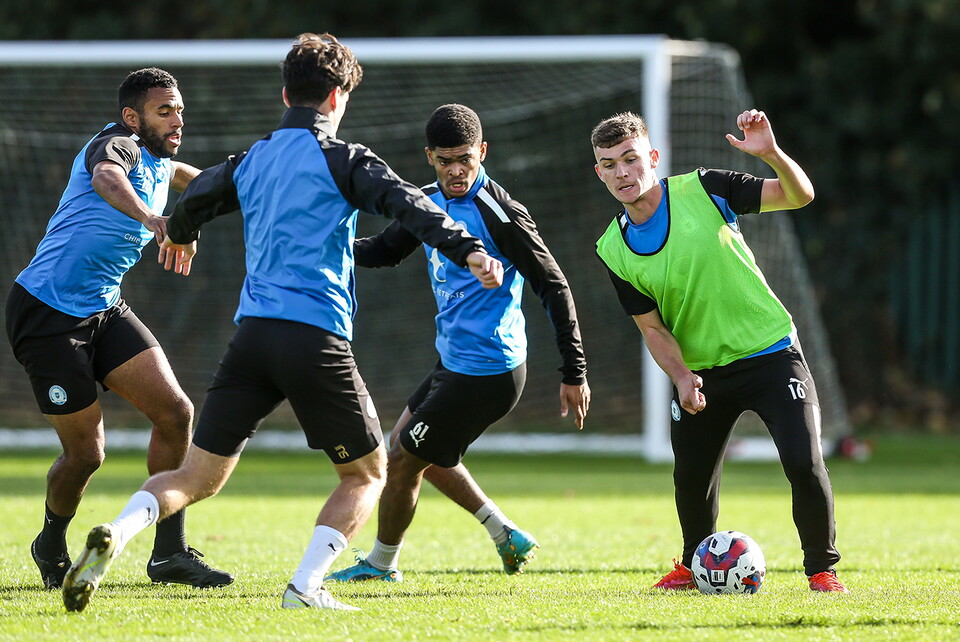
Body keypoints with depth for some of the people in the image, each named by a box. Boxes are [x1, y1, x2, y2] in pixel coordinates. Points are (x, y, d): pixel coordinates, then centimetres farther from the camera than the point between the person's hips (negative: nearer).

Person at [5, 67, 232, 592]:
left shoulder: (158, 162, 12)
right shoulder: (116, 144, -16)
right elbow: (106, 178, -44)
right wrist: (150, 217, -61)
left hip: (104, 311, 9)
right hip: (46, 313, -9)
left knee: (175, 412, -9)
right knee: (86, 452, -5)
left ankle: (169, 553, -2)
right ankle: (52, 546, 25)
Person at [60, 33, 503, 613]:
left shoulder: (251, 162, 18)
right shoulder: (342, 159, 1)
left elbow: (192, 205, 35)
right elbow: (409, 204, -13)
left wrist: (180, 235, 57)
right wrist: (469, 251, -23)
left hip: (252, 332, 5)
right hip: (317, 336, -5)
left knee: (199, 477, 8)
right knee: (368, 473, 12)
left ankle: (116, 533, -19)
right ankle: (306, 587, -5)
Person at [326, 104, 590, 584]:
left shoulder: (500, 215, -20)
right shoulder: (430, 201, 5)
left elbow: (554, 288, -19)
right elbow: (385, 250, 19)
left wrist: (574, 373, -20)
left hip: (486, 372, -10)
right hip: (454, 361, 10)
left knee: (402, 462, 2)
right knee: (407, 442, 24)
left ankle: (380, 562, 25)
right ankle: (504, 533, 24)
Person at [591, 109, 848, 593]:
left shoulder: (703, 190, -13)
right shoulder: (614, 250, -4)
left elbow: (799, 195, -14)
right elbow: (653, 327, 0)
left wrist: (772, 154, -34)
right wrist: (681, 377, -18)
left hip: (770, 353, -3)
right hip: (699, 370, 3)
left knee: (804, 463, -16)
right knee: (691, 478, 6)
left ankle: (822, 568, 4)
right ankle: (695, 565, 35)